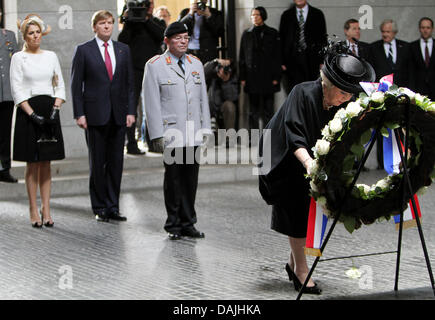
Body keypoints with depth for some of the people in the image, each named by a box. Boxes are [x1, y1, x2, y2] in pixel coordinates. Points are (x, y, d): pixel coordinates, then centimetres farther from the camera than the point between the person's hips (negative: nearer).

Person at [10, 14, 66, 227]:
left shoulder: (51, 56, 10)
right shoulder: (19, 58, 0)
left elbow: (60, 85, 10)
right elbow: (17, 90, -5)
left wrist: (55, 109, -5)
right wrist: (32, 114, -14)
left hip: (49, 110, 3)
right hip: (28, 110, -3)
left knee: (46, 163, 5)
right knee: (32, 164, -1)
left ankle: (46, 209, 7)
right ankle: (34, 210, 4)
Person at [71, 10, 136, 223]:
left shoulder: (123, 50, 10)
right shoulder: (83, 51, 0)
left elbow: (130, 83, 11)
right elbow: (76, 84, -1)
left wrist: (131, 111, 2)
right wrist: (79, 114, -8)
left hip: (118, 115, 3)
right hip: (95, 115, -3)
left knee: (116, 162, 5)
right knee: (97, 163, 2)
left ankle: (113, 207, 11)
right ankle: (99, 208, 9)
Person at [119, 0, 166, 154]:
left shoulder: (158, 23, 13)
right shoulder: (132, 22, 4)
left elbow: (162, 35, -8)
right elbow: (122, 41, -8)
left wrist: (147, 20, -13)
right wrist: (127, 21, -14)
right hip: (134, 68, -3)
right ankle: (131, 143, -4)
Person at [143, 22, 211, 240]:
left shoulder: (196, 64, 15)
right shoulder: (155, 66, -1)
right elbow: (152, 103, -4)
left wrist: (206, 130, 11)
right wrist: (157, 135, -10)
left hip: (194, 135, 4)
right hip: (172, 135, -4)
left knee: (191, 179, 6)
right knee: (173, 179, 0)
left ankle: (188, 223, 16)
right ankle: (173, 225, 11)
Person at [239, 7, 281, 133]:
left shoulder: (272, 33, 5)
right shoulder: (247, 34, 9)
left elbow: (277, 57, 3)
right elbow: (242, 57, 10)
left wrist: (276, 77, -4)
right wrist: (242, 77, 3)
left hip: (268, 77, -1)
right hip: (252, 78, 2)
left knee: (268, 109, -3)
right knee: (254, 110, 2)